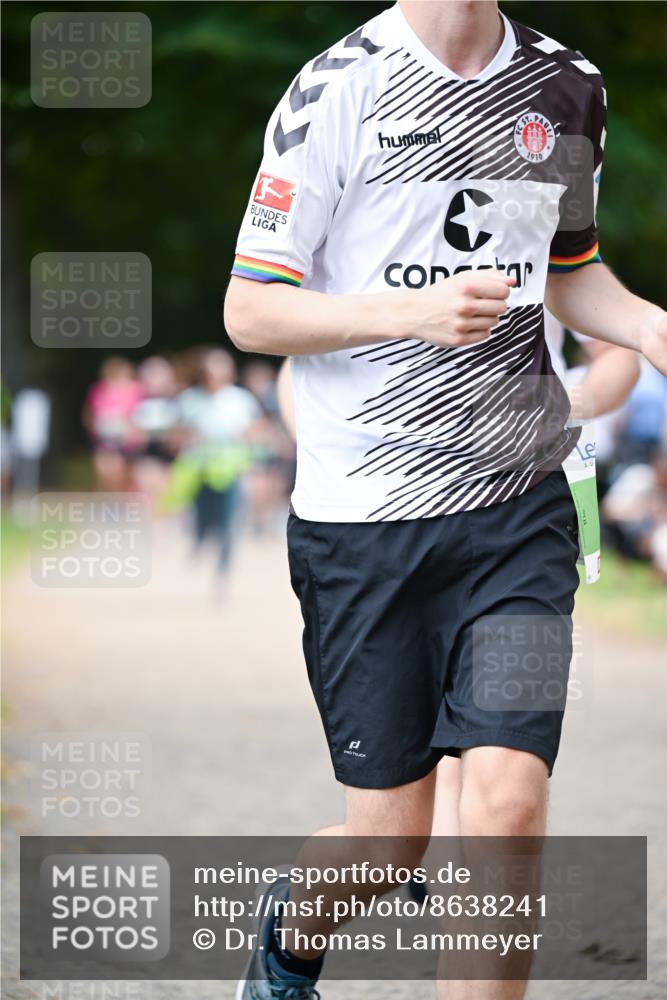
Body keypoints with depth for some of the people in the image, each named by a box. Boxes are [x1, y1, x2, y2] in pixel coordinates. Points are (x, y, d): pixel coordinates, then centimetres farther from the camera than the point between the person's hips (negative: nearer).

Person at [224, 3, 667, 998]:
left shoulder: (566, 87, 7)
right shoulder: (339, 89, -7)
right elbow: (249, 311, -7)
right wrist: (416, 313, -22)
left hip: (518, 504, 3)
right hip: (361, 513, -3)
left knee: (507, 800, -13)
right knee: (392, 833, 4)